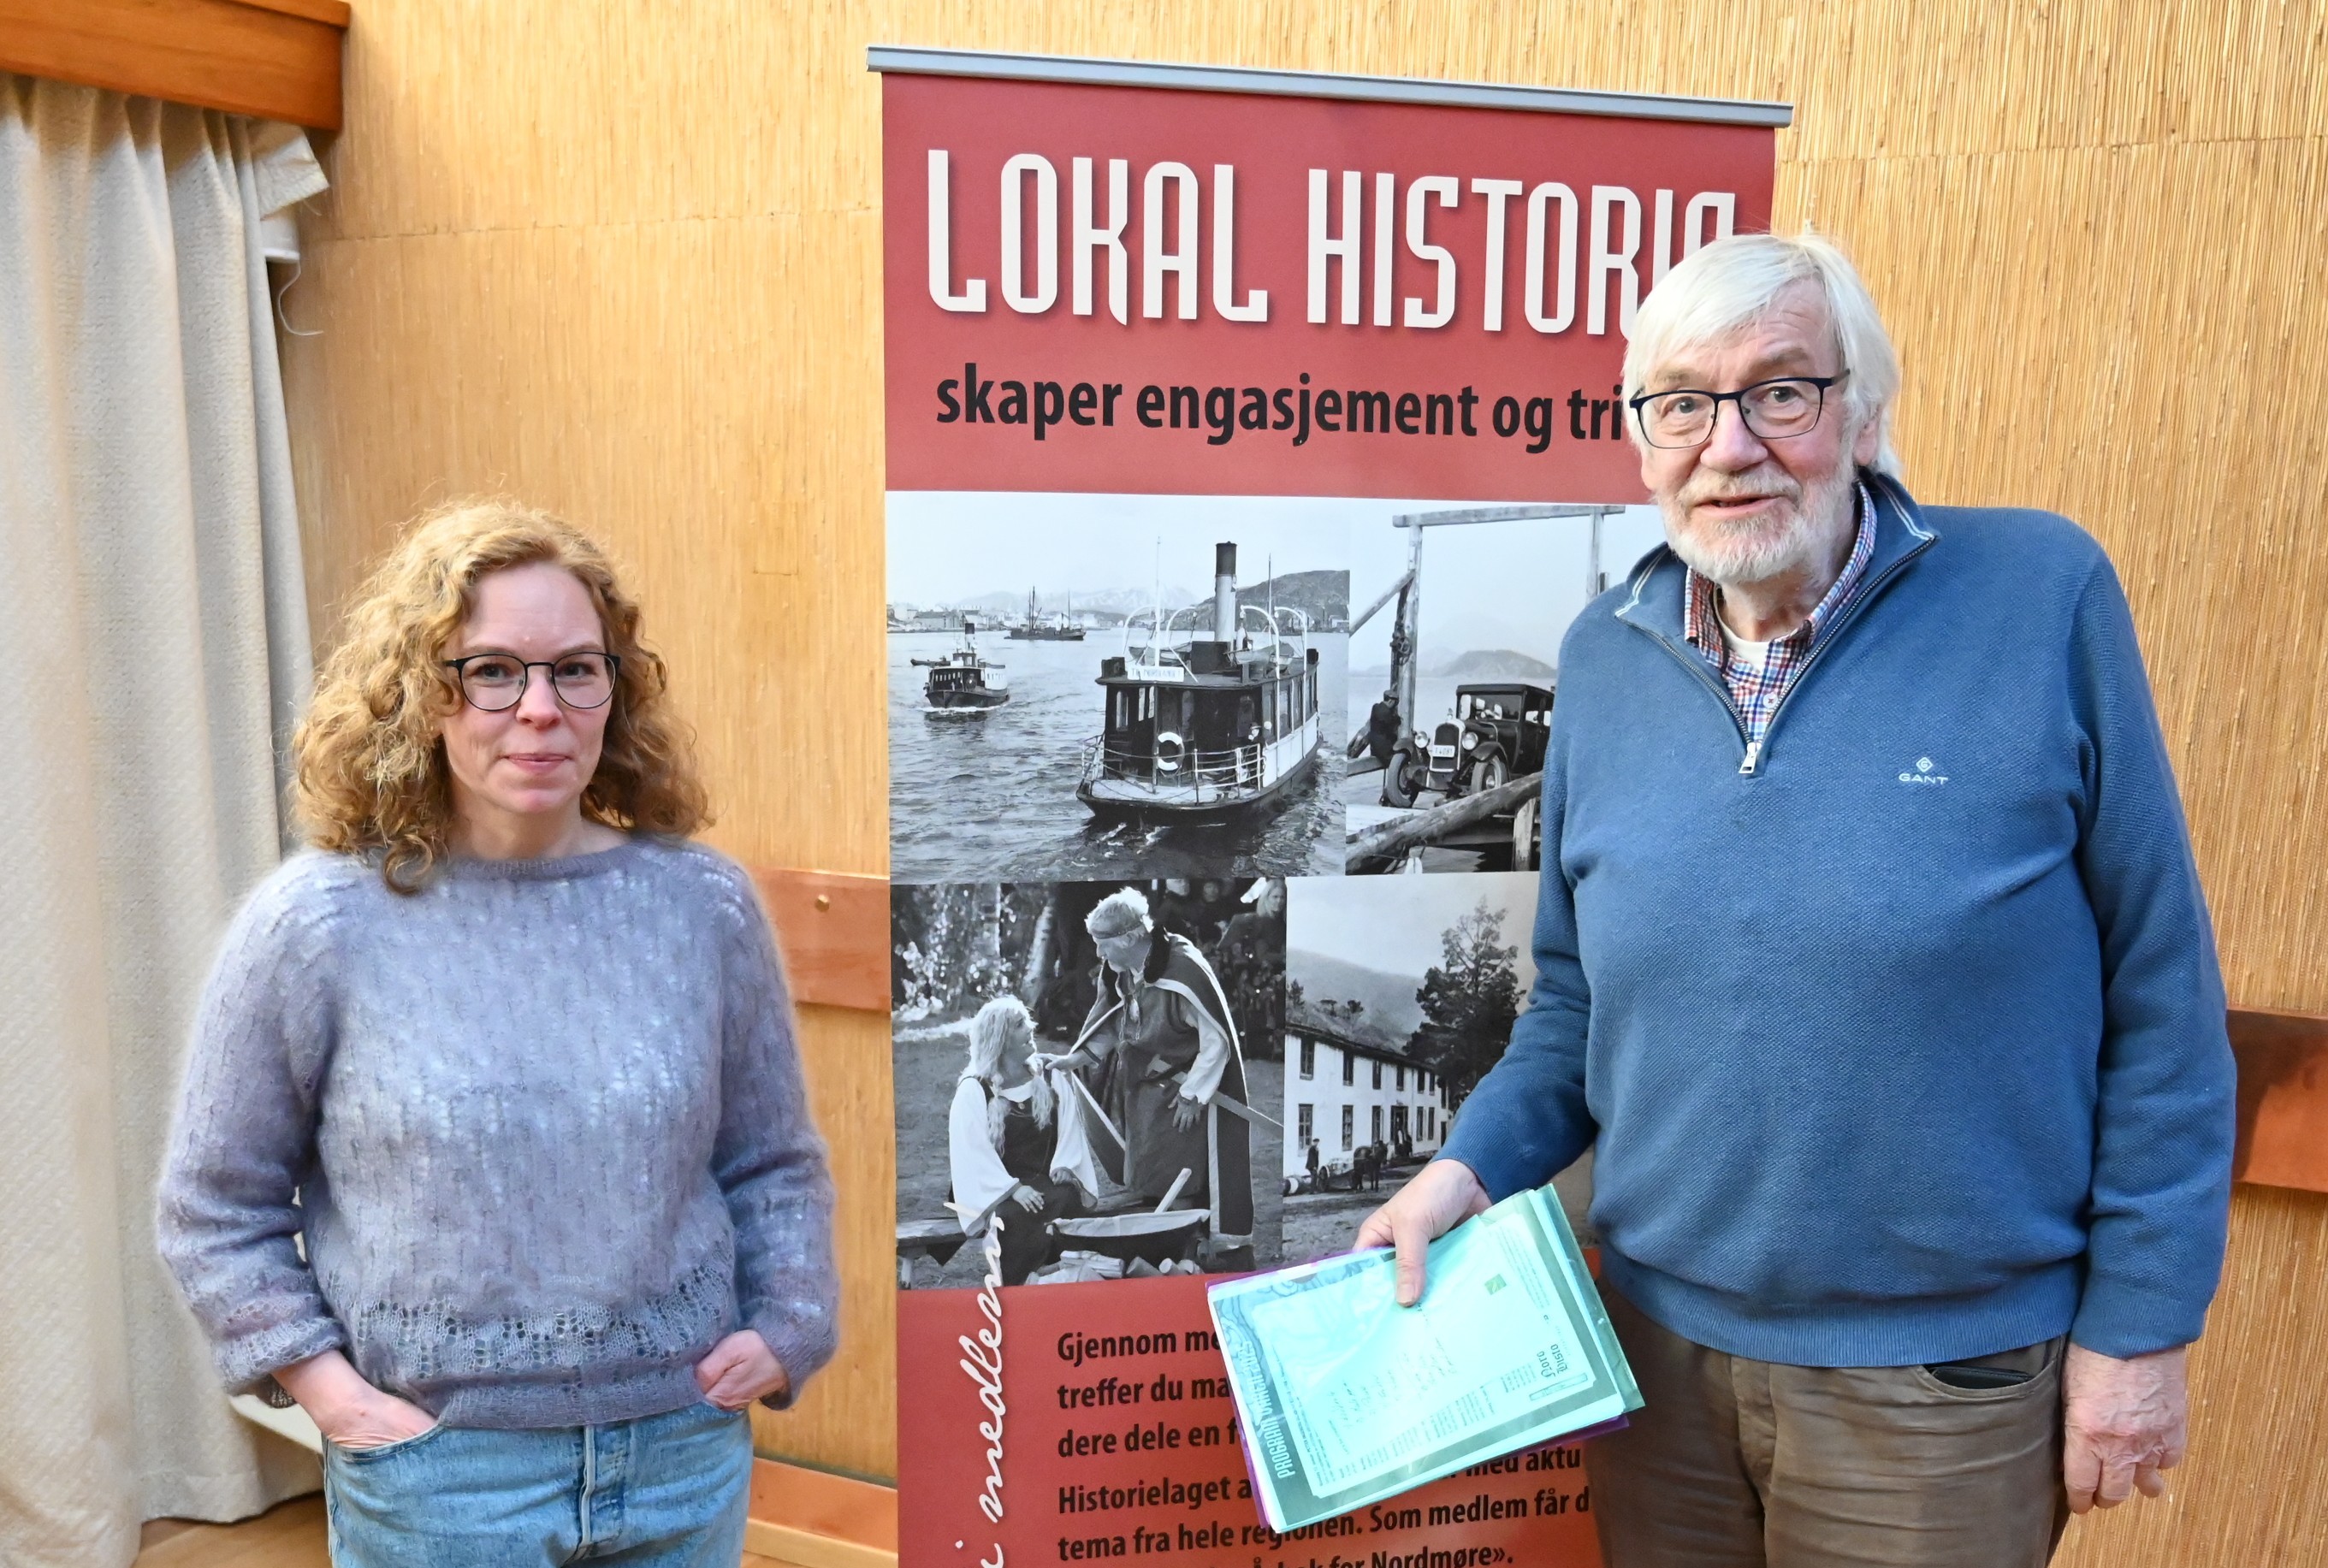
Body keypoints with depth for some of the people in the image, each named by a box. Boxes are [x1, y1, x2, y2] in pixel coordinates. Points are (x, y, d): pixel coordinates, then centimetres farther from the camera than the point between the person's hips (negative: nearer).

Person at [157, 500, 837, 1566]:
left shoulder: (703, 904, -4)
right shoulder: (317, 924, -9)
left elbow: (774, 1165, 7)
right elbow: (217, 1205, 0)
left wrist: (786, 1326, -4)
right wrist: (325, 1387, -7)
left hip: (687, 1443, 2)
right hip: (437, 1467, -2)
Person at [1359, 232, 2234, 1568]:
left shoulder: (2042, 597, -12)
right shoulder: (1604, 658, 0)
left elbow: (2159, 996, -7)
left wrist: (2142, 1320, -6)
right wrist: (1474, 1166, -5)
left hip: (1944, 1374, -3)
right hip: (1660, 1336, 4)